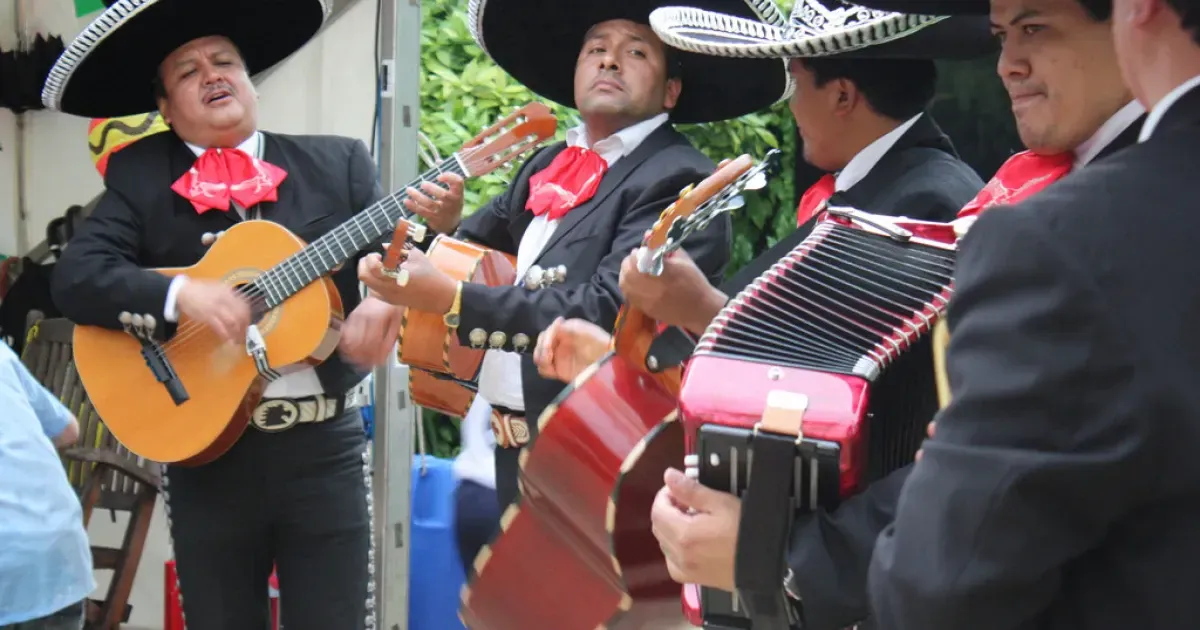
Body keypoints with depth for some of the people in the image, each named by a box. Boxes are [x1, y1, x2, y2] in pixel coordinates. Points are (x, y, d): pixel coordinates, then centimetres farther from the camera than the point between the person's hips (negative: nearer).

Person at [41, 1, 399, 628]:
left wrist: (386, 295, -23)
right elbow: (75, 277, -8)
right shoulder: (139, 175, 4)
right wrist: (180, 294, -24)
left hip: (325, 445, 1)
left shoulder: (338, 163, 8)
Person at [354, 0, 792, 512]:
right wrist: (447, 226, -3)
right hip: (517, 449, 8)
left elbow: (606, 312, -22)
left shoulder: (680, 181, -11)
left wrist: (450, 298, -24)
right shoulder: (547, 167, 13)